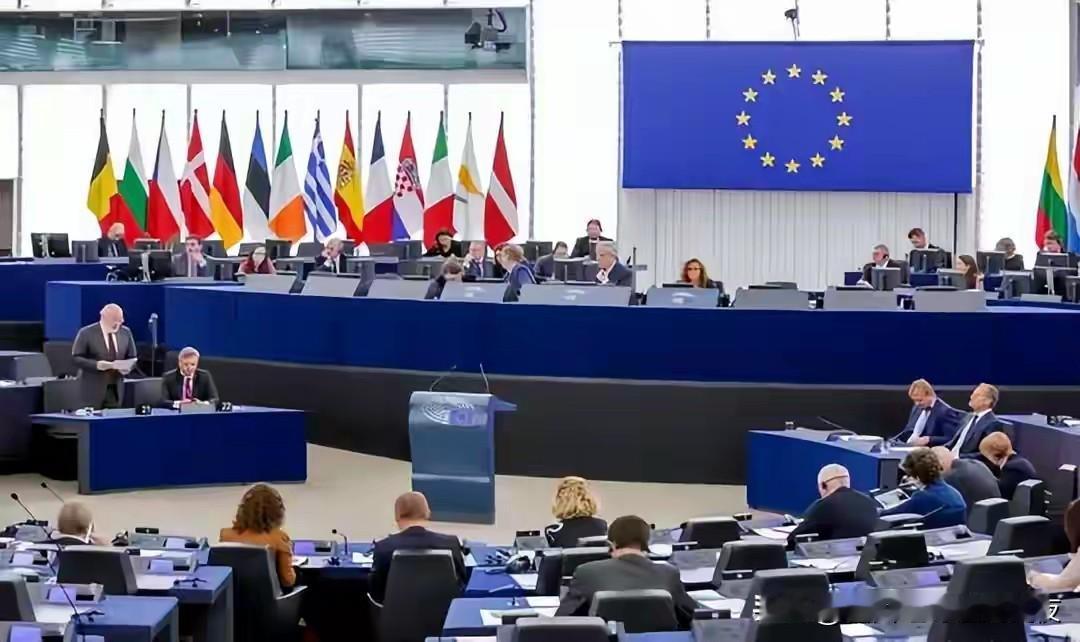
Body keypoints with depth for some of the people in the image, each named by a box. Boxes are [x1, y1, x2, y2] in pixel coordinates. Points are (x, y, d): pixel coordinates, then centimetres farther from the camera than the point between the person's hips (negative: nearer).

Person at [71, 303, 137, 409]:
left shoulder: (126, 332, 8)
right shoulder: (86, 333, -6)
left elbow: (132, 358, 14)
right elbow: (76, 358, -8)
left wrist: (127, 367, -9)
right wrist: (97, 364, -22)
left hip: (116, 390, 4)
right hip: (93, 390, -4)